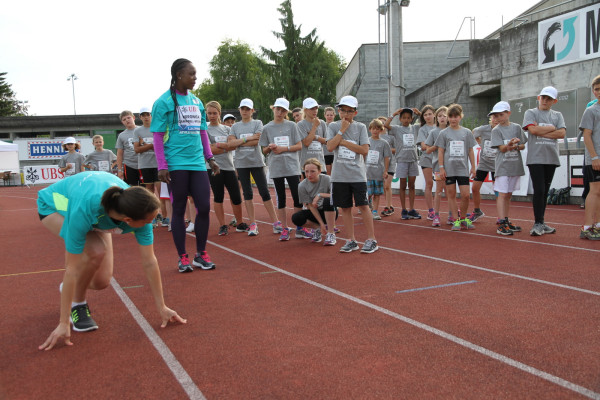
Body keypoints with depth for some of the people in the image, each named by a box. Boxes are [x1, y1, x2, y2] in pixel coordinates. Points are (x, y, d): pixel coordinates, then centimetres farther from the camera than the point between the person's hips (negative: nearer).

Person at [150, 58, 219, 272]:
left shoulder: (196, 101, 14)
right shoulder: (164, 102, -5)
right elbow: (158, 136, -6)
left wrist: (210, 158, 15)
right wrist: (162, 166, -11)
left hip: (197, 163, 5)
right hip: (176, 164, -5)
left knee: (204, 207, 2)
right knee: (179, 209, 3)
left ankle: (201, 254, 16)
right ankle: (182, 257, 14)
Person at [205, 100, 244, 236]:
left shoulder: (227, 129, 14)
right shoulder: (205, 130, 1)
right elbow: (208, 150, -10)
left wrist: (218, 145, -12)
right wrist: (226, 147, -5)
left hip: (229, 166, 4)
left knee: (236, 197, 3)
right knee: (218, 197, 1)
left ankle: (240, 224, 18)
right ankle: (222, 226, 9)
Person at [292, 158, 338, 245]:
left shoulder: (327, 179, -17)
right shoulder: (302, 186, -13)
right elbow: (310, 206, -12)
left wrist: (320, 195, -31)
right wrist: (321, 224, -17)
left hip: (330, 212, -2)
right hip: (314, 213, 2)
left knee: (328, 201, -35)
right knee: (296, 218, -25)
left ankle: (331, 233, -22)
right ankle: (317, 228, 2)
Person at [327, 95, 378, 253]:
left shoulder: (360, 127, 3)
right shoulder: (333, 126, 6)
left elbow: (365, 150, -8)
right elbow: (330, 147, -9)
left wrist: (344, 142, -9)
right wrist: (342, 130, -9)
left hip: (357, 174, -2)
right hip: (339, 175, 2)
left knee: (363, 206, -3)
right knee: (345, 208, 7)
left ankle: (371, 239, 6)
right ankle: (351, 240, 16)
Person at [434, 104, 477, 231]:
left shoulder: (466, 132, 8)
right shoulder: (444, 133, 3)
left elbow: (470, 151, 11)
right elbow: (440, 151, 2)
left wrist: (473, 167, 7)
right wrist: (441, 168, -4)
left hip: (463, 169, 1)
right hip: (449, 169, -1)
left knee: (465, 195, -4)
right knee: (451, 194, 3)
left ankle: (463, 218, 16)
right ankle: (456, 220, 12)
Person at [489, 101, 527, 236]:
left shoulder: (516, 127, 8)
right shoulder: (496, 130, -1)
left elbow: (523, 146, 8)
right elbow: (502, 148, -10)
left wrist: (515, 146, -13)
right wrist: (510, 144, -30)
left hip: (515, 165, 4)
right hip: (503, 166, -4)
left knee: (508, 195, 10)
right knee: (502, 194, -9)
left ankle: (506, 221, 18)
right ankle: (501, 224, -12)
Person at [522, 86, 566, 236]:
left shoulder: (557, 115, 15)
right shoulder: (531, 113, 6)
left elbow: (562, 133, -1)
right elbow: (533, 129, -12)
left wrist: (541, 132, -9)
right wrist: (552, 128, -1)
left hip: (551, 158, 4)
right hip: (535, 158, -4)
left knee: (545, 191, 8)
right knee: (539, 191, -11)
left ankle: (541, 224, 15)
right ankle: (538, 223, -7)